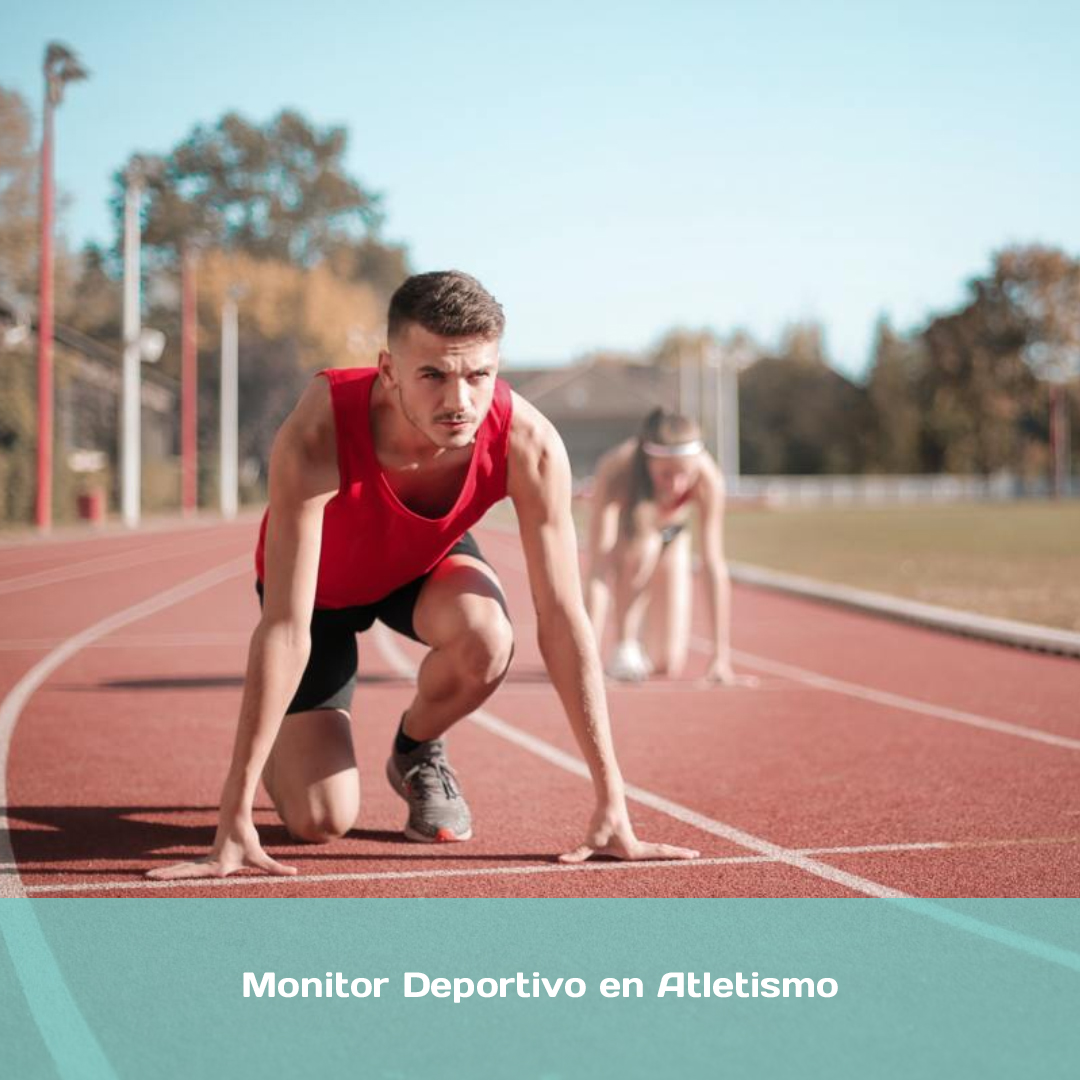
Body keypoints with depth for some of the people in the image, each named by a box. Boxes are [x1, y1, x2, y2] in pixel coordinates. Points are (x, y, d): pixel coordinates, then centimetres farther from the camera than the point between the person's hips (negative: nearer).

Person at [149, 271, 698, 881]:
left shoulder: (529, 445, -34)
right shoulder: (317, 437, -41)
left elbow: (564, 621, -29)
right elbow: (285, 628, -40)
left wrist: (612, 808, -29)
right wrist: (236, 819, -41)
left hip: (426, 563, 2)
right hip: (321, 584, -2)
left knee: (487, 639, -35)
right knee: (320, 820, -14)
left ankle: (418, 752, 1)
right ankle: (283, 751, 25)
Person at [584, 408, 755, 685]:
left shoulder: (708, 478, -36)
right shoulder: (615, 472, -40)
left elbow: (715, 566, -33)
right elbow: (598, 565, -43)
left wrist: (721, 657, -35)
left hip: (671, 538, 2)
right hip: (620, 537, -2)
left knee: (669, 666, -6)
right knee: (644, 543, -39)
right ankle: (623, 646, -18)